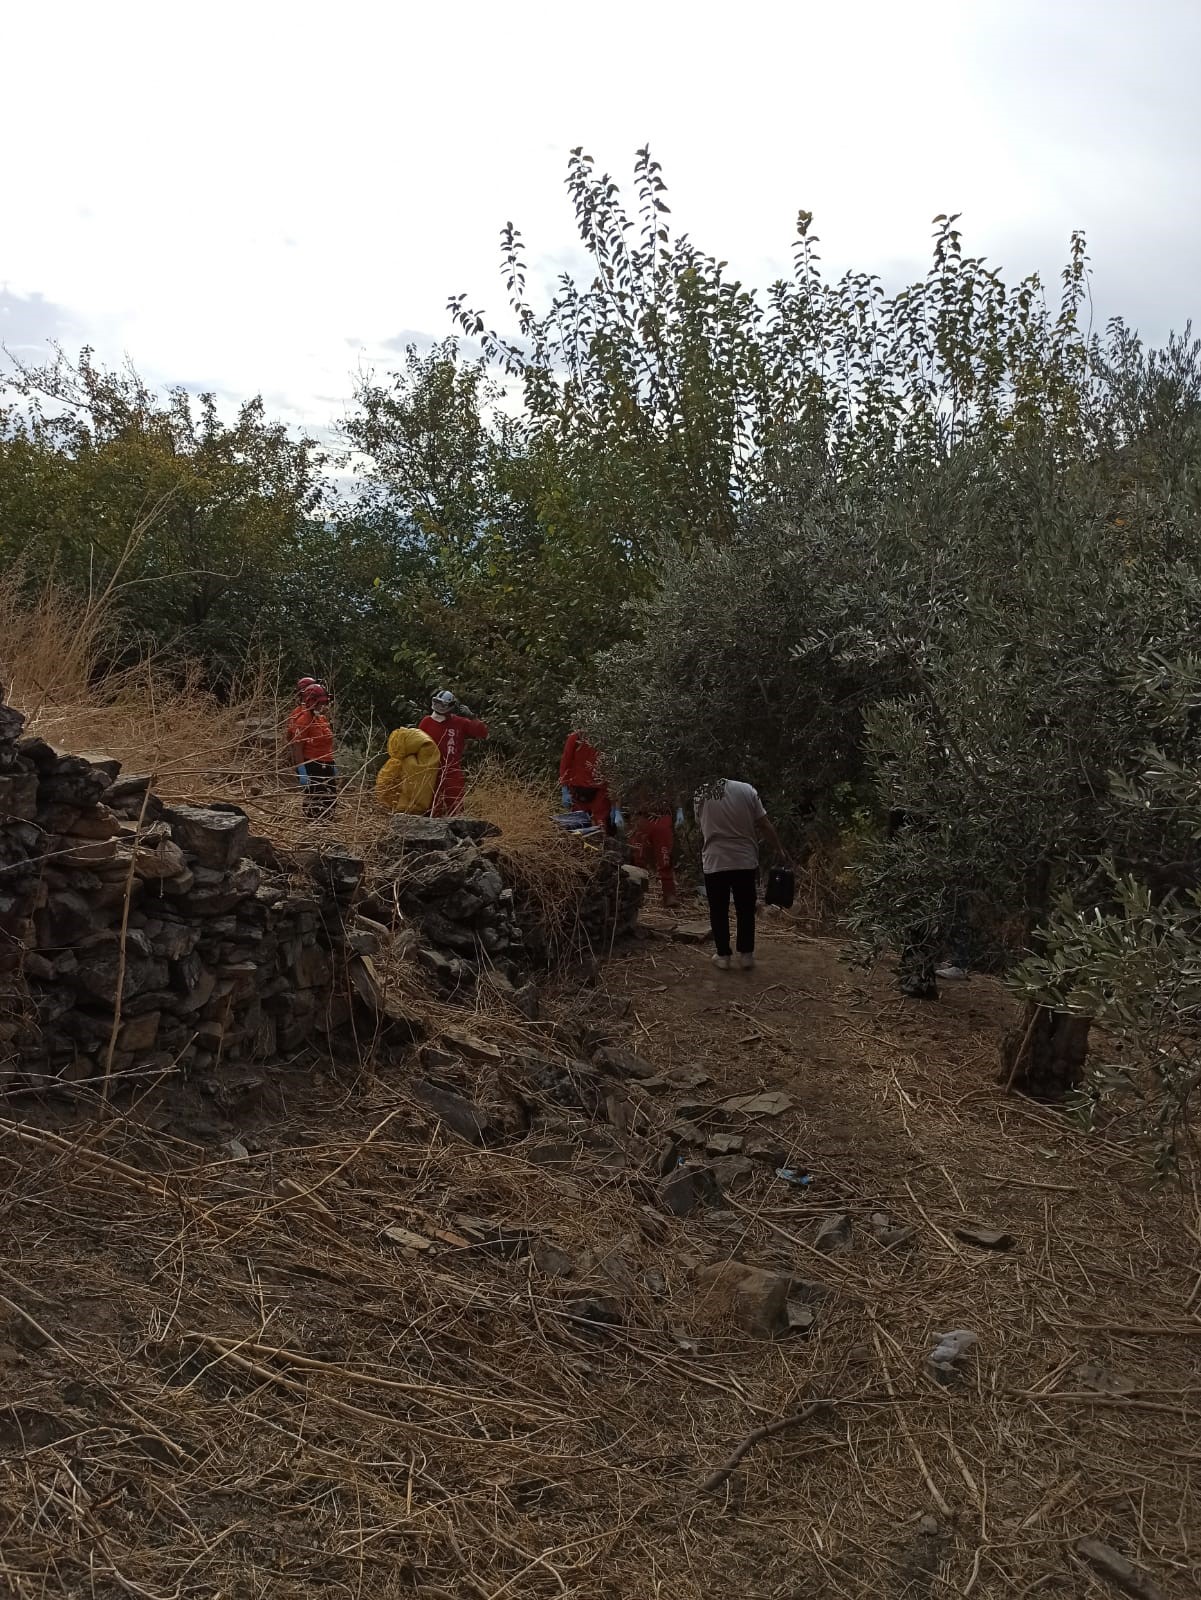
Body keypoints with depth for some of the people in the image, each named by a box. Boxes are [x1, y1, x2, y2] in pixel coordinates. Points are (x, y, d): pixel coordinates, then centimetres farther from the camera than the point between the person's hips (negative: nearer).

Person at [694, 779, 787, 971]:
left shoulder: (701, 796, 0)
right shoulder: (746, 790, -5)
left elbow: (702, 829, 9)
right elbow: (765, 825, -3)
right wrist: (780, 851, 7)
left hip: (714, 862, 0)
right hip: (744, 861, 0)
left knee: (718, 911, 10)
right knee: (746, 910, 12)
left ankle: (722, 955, 13)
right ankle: (746, 954, 15)